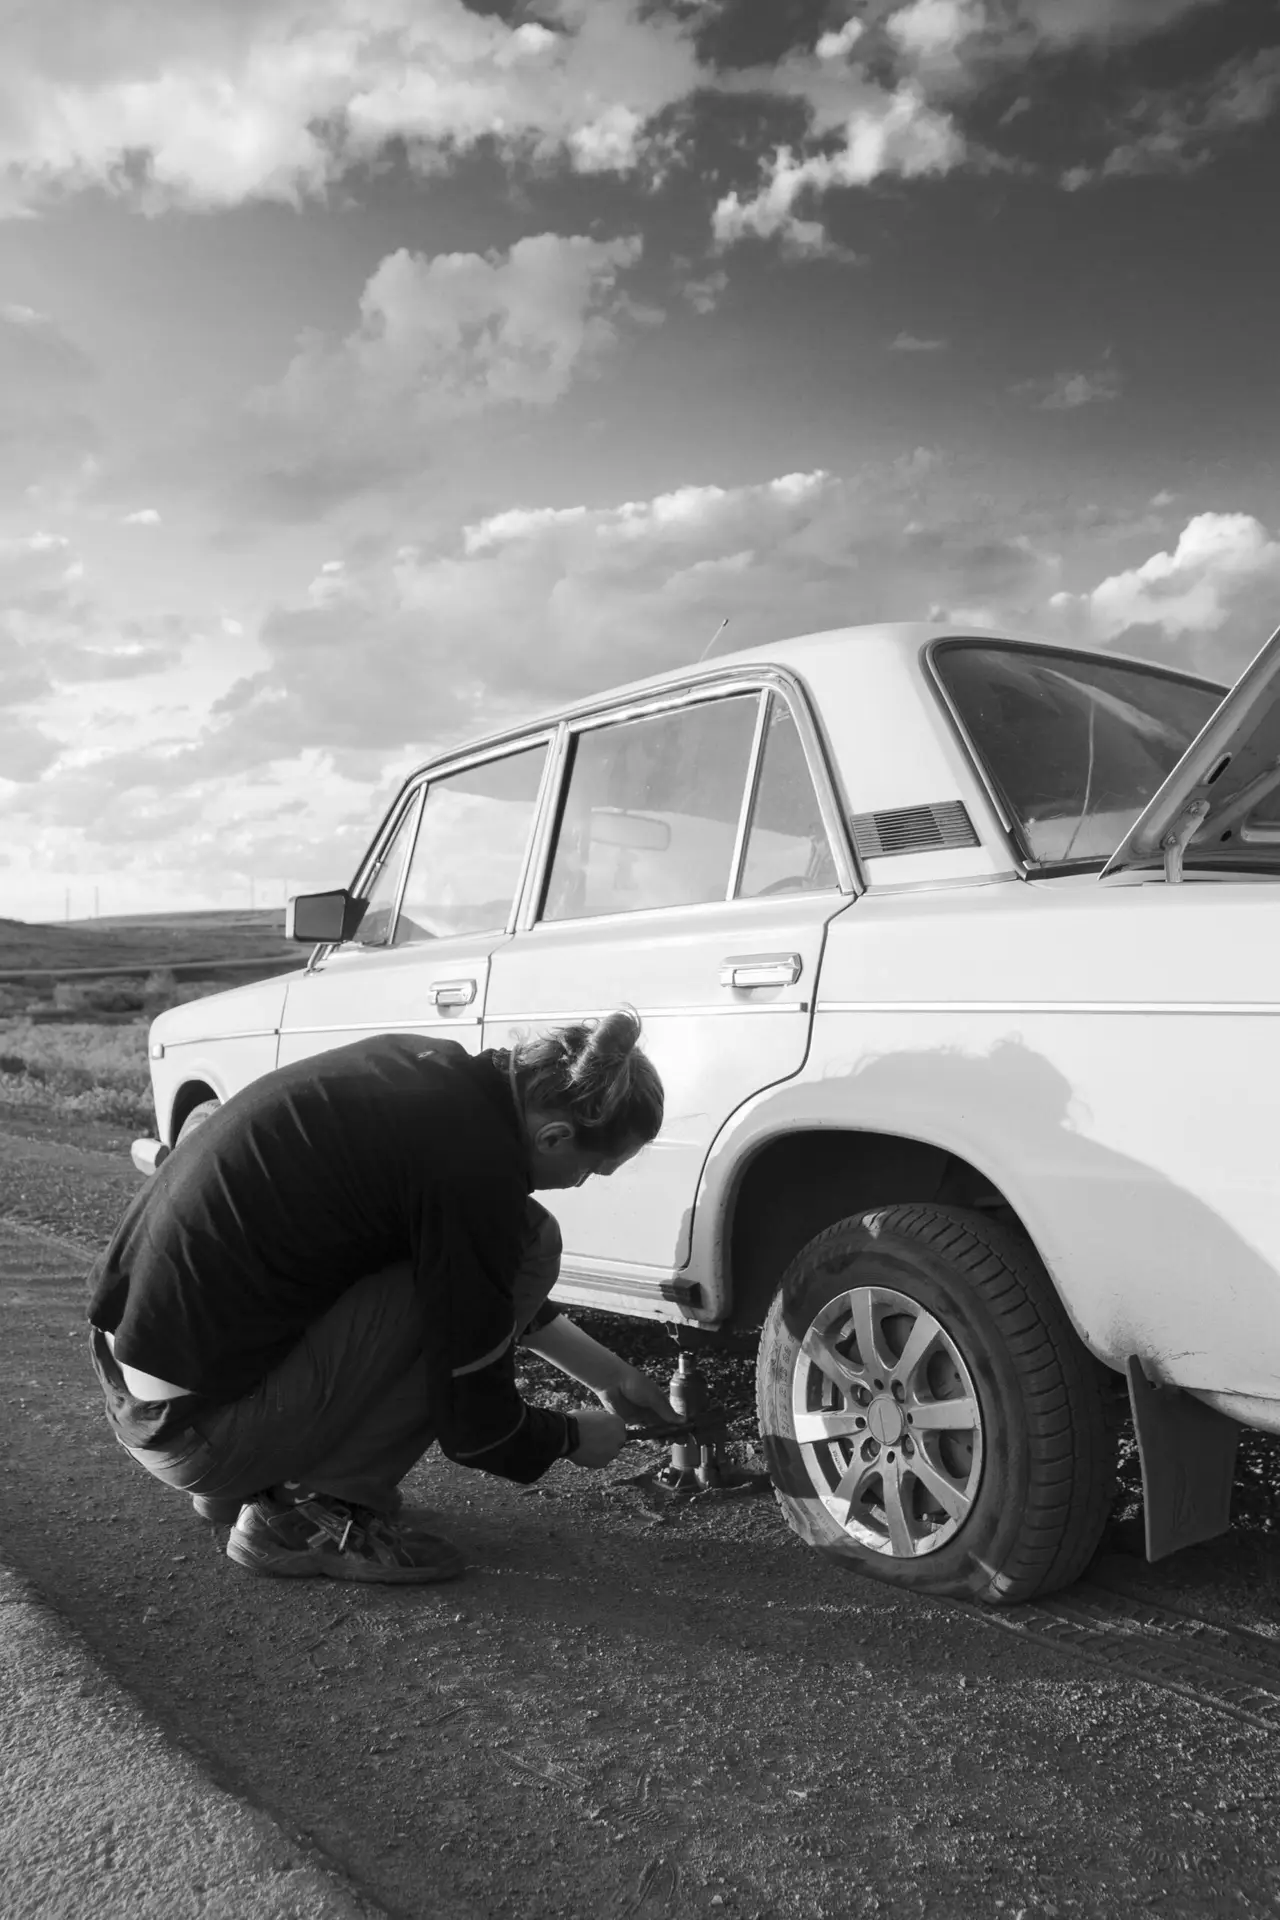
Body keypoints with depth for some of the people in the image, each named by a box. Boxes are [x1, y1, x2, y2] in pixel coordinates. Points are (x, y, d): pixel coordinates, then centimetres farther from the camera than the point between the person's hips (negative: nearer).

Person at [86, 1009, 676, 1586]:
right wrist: (574, 1438, 10)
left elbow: (486, 1281, 21)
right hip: (191, 1426, -9)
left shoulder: (422, 1066, 4)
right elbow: (474, 1426, -11)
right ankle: (320, 1508, -1)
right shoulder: (472, 1165, -22)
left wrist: (606, 1372, 24)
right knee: (530, 1245, -10)